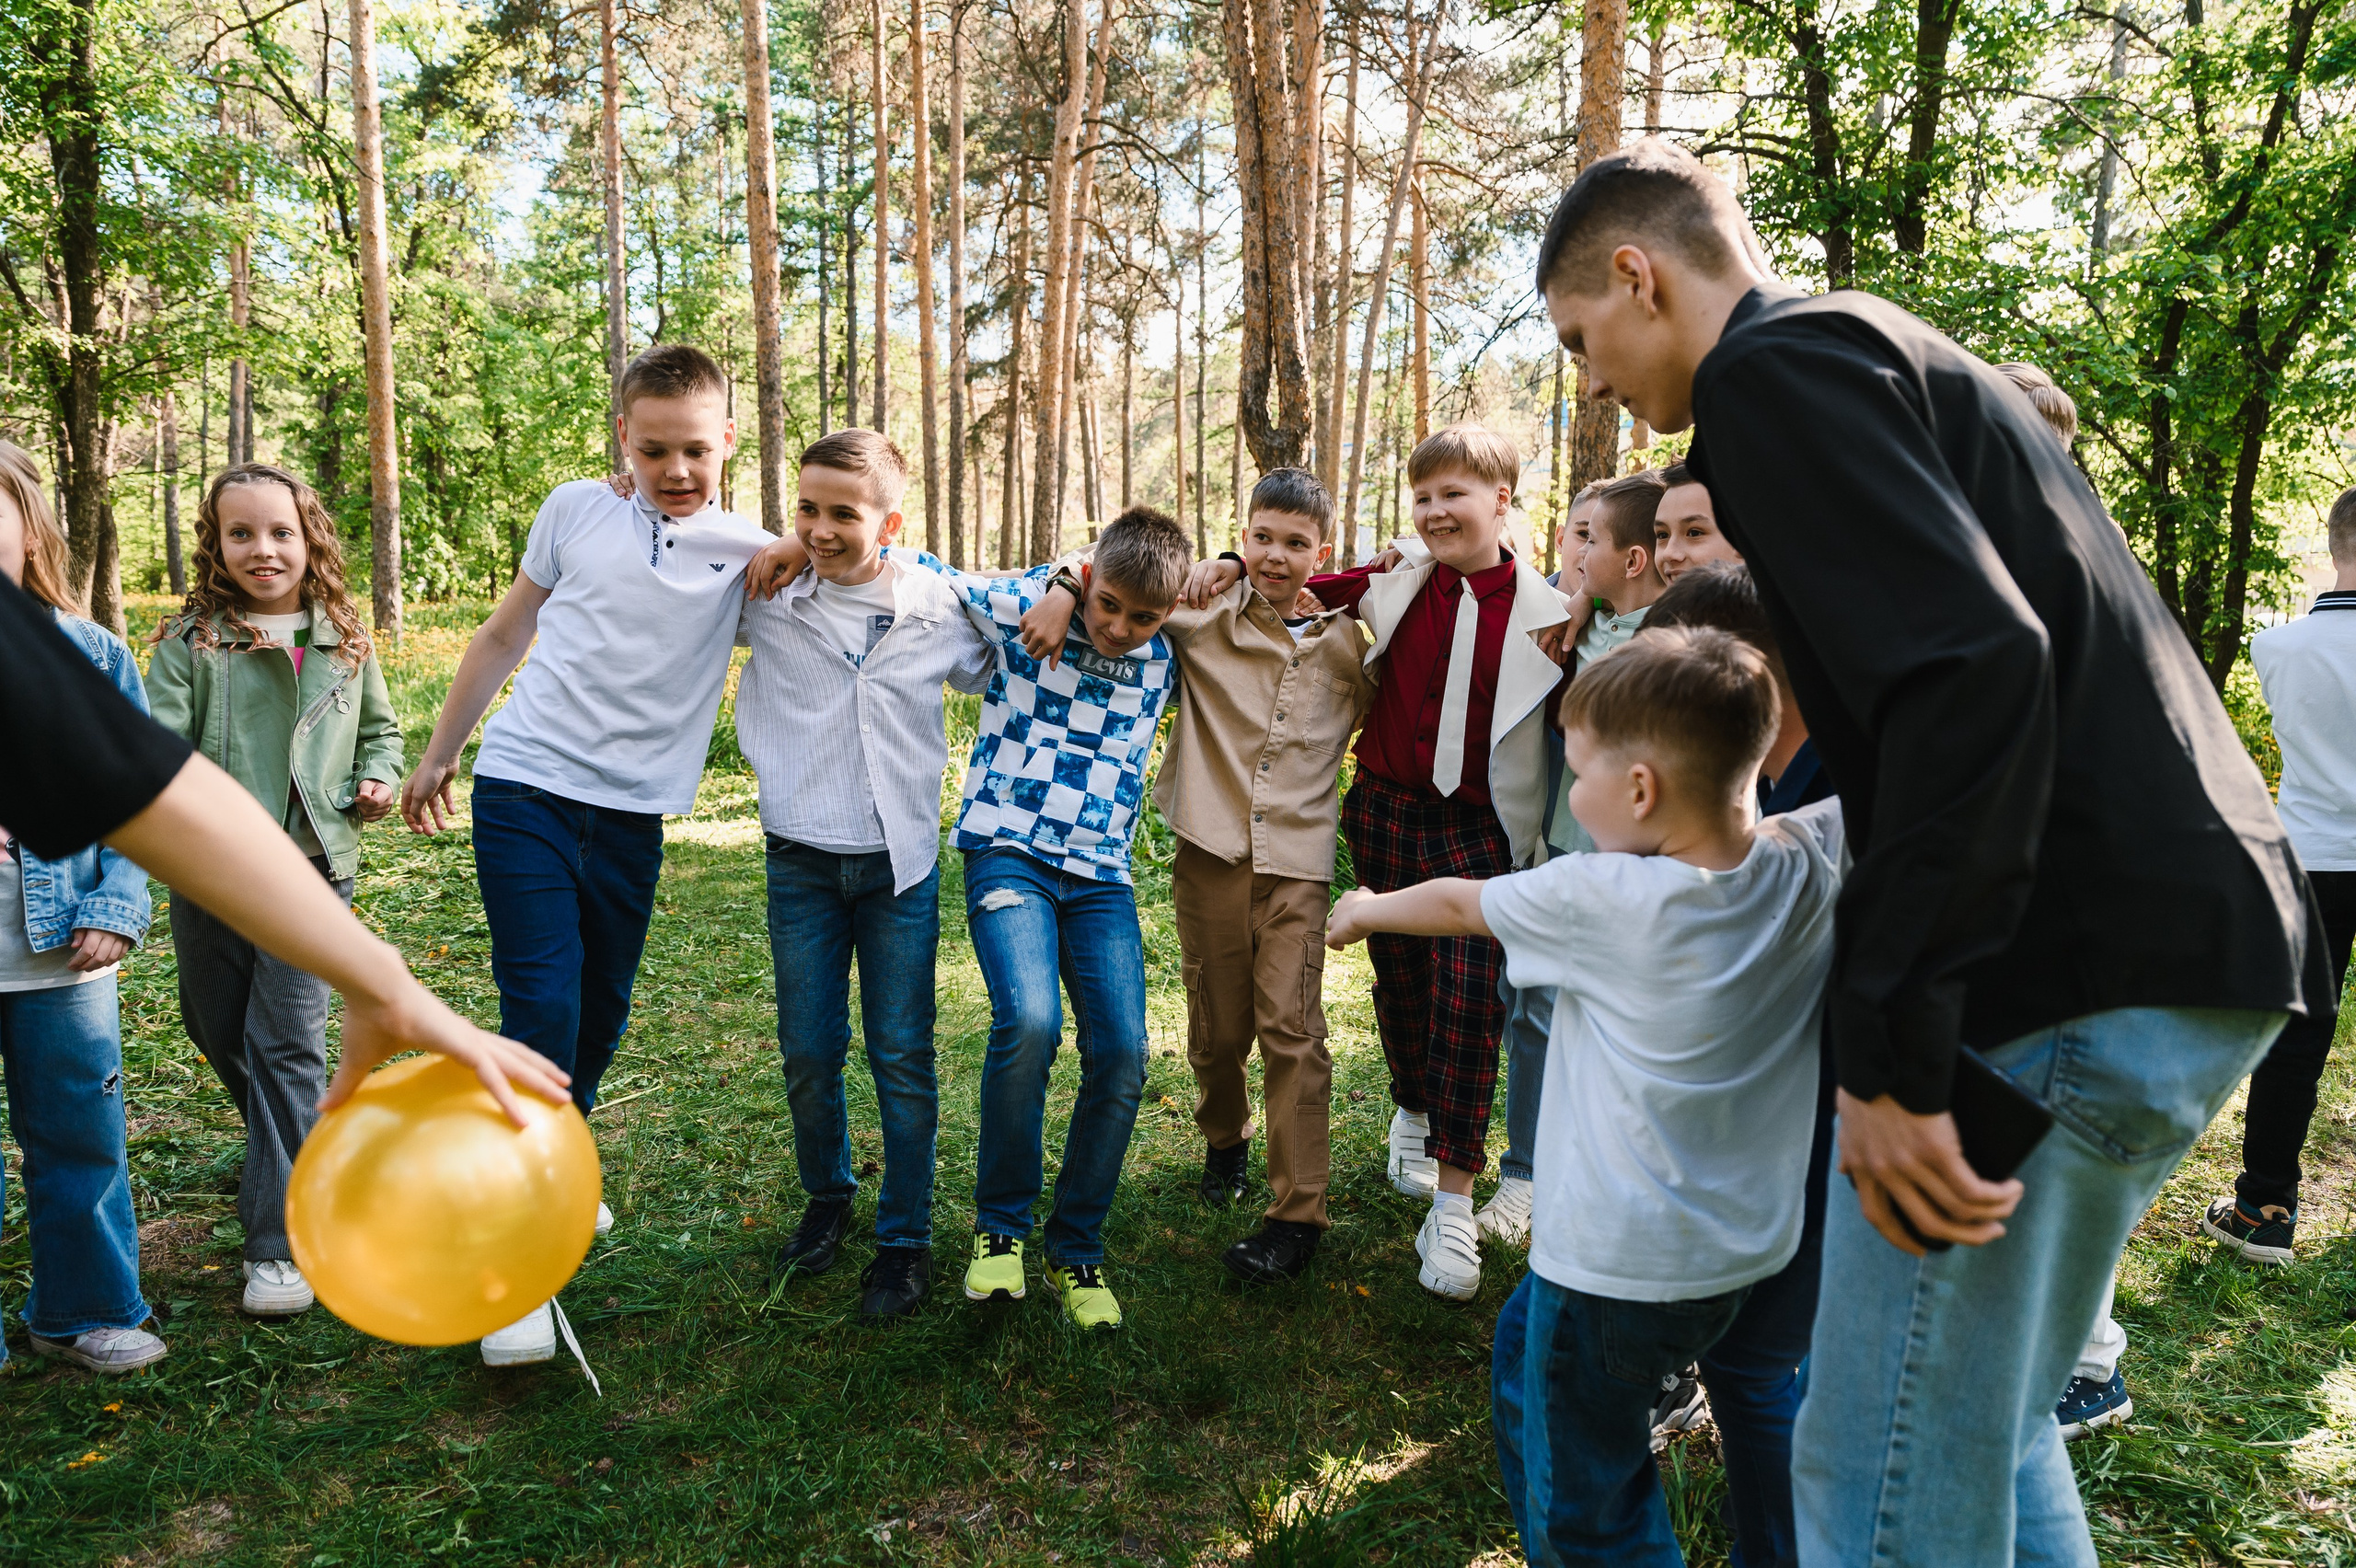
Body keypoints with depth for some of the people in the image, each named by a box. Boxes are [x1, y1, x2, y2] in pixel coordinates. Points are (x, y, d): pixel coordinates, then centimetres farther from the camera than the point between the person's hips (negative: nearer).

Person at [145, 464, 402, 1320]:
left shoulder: (344, 639, 5)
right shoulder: (190, 640, -3)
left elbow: (380, 725, 19)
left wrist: (380, 778, 0)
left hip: (312, 867, -1)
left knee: (285, 1041, -8)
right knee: (215, 1027, 17)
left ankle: (281, 1241, -3)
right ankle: (293, 1148, 46)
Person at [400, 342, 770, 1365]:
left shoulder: (751, 552, 3)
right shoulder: (576, 511, 4)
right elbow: (503, 637, 14)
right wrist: (438, 754, 19)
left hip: (631, 818, 2)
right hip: (523, 791, -2)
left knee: (600, 1021, 13)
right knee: (542, 1010, -12)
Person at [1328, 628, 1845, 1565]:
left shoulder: (1600, 899, -21)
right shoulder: (1813, 867, -11)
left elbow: (1458, 902, -2)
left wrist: (1366, 910, 15)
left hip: (1623, 1267, -8)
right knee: (1524, 1347, 30)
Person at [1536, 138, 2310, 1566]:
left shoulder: (1773, 365, -9)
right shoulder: (1906, 363, 22)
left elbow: (1974, 664, -24)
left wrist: (1894, 1049, -23)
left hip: (2072, 971, -10)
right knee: (1986, 1426, 22)